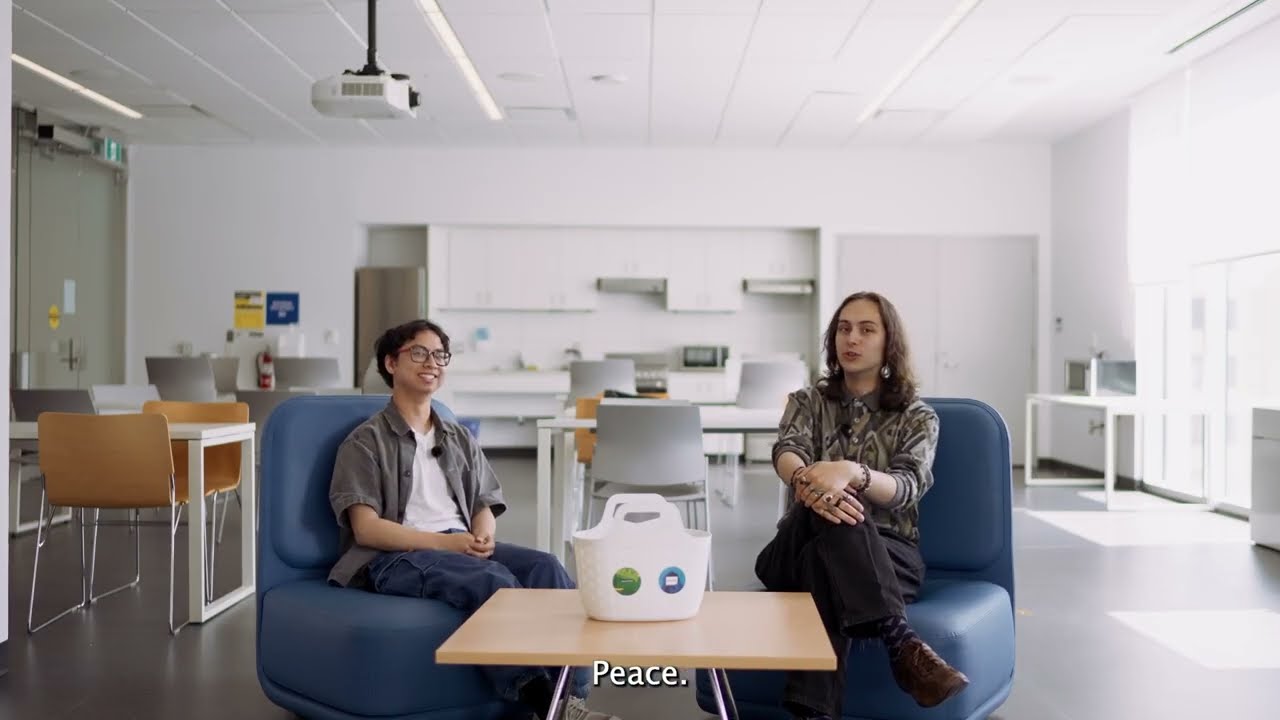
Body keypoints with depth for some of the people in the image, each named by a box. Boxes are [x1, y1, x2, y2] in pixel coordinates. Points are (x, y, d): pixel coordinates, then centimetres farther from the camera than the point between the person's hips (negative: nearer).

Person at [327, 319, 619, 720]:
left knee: (546, 567, -25)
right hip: (396, 557, -5)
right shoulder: (366, 441, 5)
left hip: (462, 547, 5)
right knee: (493, 580, -34)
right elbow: (366, 528, -7)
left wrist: (482, 537, -10)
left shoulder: (460, 440, 23)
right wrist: (444, 542, -19)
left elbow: (485, 506, 15)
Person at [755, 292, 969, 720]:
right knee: (826, 505, -37)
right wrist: (805, 479, -39)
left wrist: (851, 472, -39)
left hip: (888, 555, -1)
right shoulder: (807, 402, 13)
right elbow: (786, 452, -11)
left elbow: (907, 488, -14)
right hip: (799, 547, 1)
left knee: (822, 558, -38)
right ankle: (900, 641, -49)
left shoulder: (917, 417, 8)